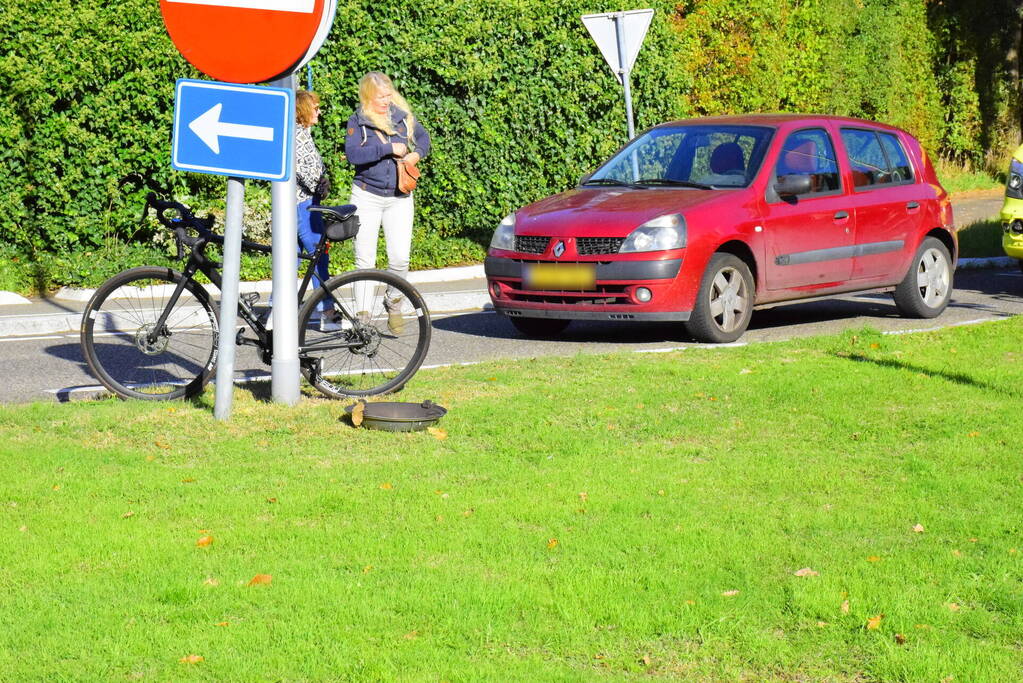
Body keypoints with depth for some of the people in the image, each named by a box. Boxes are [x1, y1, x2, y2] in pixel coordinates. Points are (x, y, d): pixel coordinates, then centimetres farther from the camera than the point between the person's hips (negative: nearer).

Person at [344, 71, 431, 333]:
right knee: (364, 259, -3)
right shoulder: (357, 122, -4)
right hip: (367, 196, -2)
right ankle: (362, 314, 2)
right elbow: (353, 153, -19)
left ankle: (394, 304, 18)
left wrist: (417, 153, 2)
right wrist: (389, 148, -19)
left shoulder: (403, 116, 7)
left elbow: (422, 136, 23)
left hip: (399, 198, 2)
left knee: (400, 257, -7)